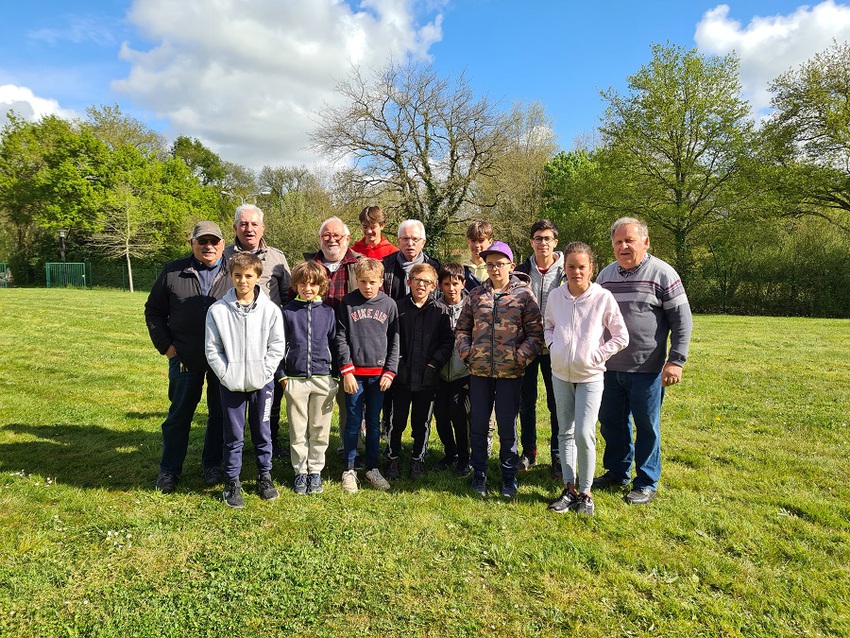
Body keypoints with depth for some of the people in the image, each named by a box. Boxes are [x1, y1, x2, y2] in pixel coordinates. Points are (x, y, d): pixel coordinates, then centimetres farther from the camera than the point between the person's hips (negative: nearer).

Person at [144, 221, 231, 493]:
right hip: (185, 359, 0)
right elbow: (153, 311, 10)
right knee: (179, 414, 10)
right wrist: (165, 345, 1)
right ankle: (169, 469, 26)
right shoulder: (173, 272, 2)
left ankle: (212, 465, 28)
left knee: (220, 414, 11)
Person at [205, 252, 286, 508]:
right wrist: (227, 375, -10)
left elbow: (277, 346, -2)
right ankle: (232, 482, 23)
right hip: (231, 384, 0)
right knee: (234, 436, 9)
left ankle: (265, 476, 29)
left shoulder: (271, 309, -4)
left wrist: (264, 374, -10)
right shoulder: (218, 310, -4)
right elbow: (212, 349, -1)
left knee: (263, 432, 13)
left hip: (262, 383, 0)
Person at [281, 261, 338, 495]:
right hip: (295, 379, 0)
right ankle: (300, 471, 22)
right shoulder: (287, 311, 2)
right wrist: (282, 375, 0)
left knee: (319, 430, 8)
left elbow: (334, 344, 9)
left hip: (323, 379, 1)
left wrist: (336, 375, 5)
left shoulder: (328, 312, 5)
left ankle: (315, 470, 22)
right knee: (298, 430, 8)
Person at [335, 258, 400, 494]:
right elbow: (341, 338, -2)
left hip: (379, 373, 2)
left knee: (374, 422, 11)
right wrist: (346, 370, -9)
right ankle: (349, 470, 18)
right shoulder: (347, 302, -1)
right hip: (354, 372, -1)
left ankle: (372, 468, 24)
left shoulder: (389, 305, 3)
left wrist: (390, 372, -2)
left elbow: (394, 341, 5)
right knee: (353, 422, 5)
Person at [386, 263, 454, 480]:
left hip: (427, 378, 0)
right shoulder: (398, 307, 2)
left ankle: (418, 460, 29)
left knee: (421, 422, 12)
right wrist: (394, 362, -7)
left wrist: (435, 362, -8)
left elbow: (448, 341, 1)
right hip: (401, 376, 0)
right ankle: (393, 458, 25)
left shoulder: (440, 311, 2)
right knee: (397, 421, 7)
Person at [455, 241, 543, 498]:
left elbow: (536, 332, -4)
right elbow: (462, 328, 14)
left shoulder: (524, 294, -1)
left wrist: (520, 357, -13)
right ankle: (479, 474, 26)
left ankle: (509, 477, 25)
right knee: (478, 425, 10)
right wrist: (466, 352, -1)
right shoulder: (476, 294, 8)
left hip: (510, 373, -3)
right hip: (479, 371, 3)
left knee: (507, 426, 7)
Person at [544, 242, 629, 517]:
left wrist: (595, 356, -10)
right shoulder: (556, 296, -1)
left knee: (584, 434, -10)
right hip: (560, 374, 4)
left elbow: (621, 337, -4)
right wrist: (553, 346, -1)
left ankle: (586, 492, 10)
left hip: (590, 376, -4)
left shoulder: (603, 298, -11)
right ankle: (569, 488, 24)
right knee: (565, 433, 11)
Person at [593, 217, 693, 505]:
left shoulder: (662, 273, -6)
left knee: (647, 426, 6)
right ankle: (617, 472, 33)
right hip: (609, 367, 5)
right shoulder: (606, 274, 9)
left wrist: (676, 360, -13)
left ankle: (646, 483, 22)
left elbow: (682, 319, -7)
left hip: (647, 369, -5)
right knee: (611, 422, 14)